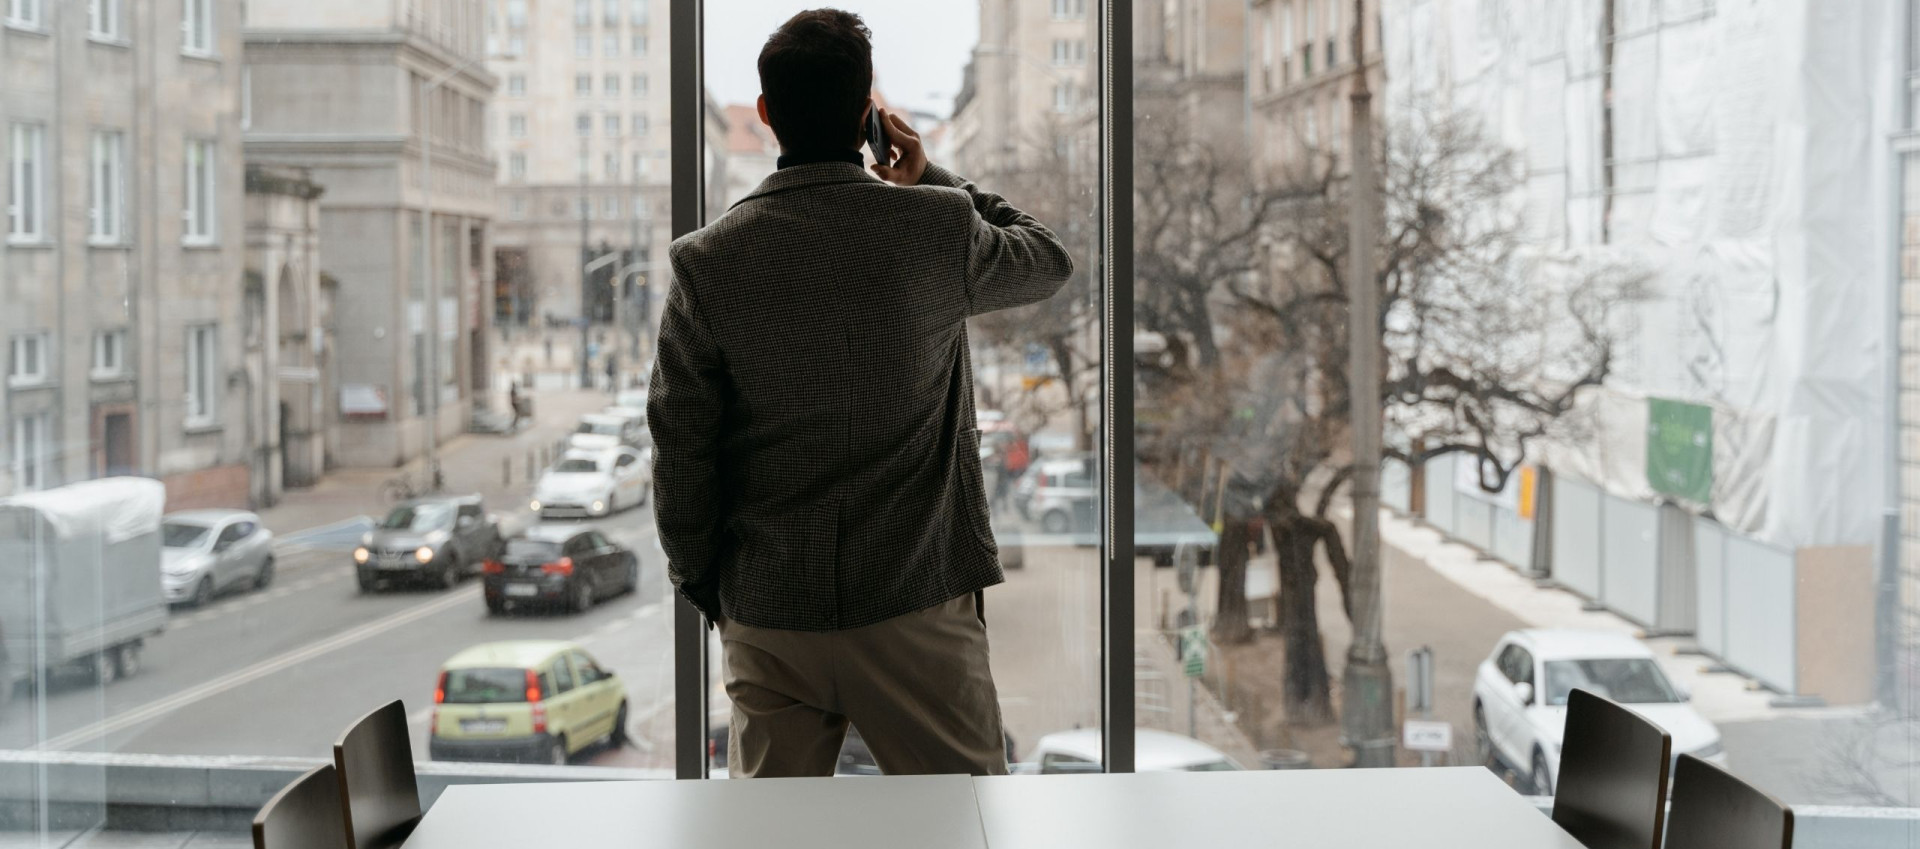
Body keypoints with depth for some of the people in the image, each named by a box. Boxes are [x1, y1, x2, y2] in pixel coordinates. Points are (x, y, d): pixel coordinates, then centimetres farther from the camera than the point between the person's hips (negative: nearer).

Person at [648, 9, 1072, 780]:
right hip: (915, 601, -1)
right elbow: (1048, 261, 15)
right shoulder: (936, 228, -7)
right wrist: (931, 179, 20)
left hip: (766, 609, 2)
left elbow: (682, 448, -2)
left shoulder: (708, 261, -5)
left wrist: (698, 581, 12)